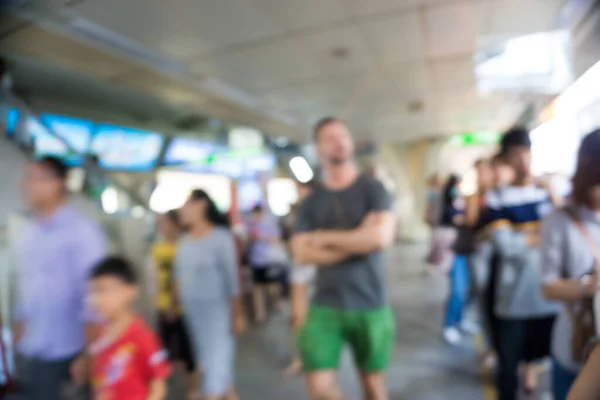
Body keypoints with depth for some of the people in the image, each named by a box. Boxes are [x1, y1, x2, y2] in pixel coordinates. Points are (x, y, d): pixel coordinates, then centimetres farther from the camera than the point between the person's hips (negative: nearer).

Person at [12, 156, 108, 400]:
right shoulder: (28, 237, 7)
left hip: (74, 350, -6)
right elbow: (25, 292, 13)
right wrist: (20, 341, 14)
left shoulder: (81, 231, -14)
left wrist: (89, 353, -16)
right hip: (37, 352, 6)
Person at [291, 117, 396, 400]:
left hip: (371, 305, -1)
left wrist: (325, 237, -8)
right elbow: (301, 254, -6)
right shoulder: (311, 202, 5)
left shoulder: (373, 189, -2)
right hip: (325, 305, 2)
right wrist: (357, 241, -14)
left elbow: (381, 237, -18)